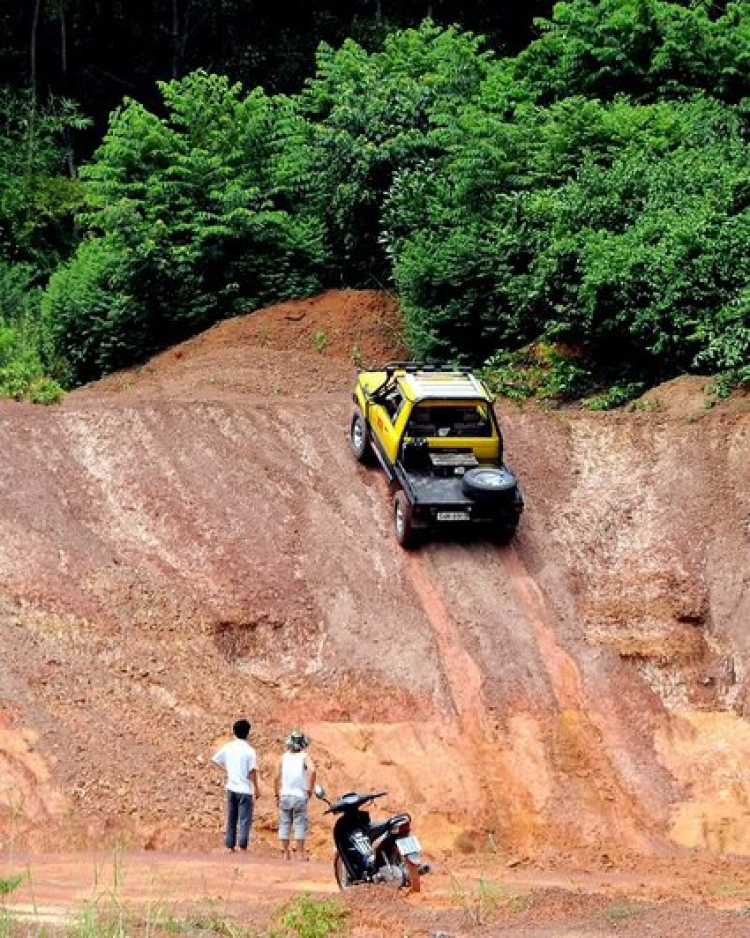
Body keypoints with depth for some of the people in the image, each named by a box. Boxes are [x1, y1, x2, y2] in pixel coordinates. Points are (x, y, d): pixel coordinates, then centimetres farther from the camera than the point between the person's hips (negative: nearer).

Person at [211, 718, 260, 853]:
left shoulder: (228, 748, 2)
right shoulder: (249, 750, -13)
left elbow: (214, 759, 9)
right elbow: (252, 771, -15)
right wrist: (256, 789, -7)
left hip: (231, 788, 5)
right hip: (245, 790, -5)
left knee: (231, 819, 13)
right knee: (245, 820, 0)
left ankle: (230, 847, 15)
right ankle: (242, 847, -6)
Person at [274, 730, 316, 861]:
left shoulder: (284, 757, 3)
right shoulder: (304, 757, -4)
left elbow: (277, 777, 0)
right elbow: (312, 770, -22)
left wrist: (277, 794, 10)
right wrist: (310, 788, -13)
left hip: (285, 795, 2)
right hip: (299, 796, -2)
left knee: (284, 824, 10)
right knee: (300, 825, 5)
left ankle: (285, 852, 12)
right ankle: (300, 853, 6)